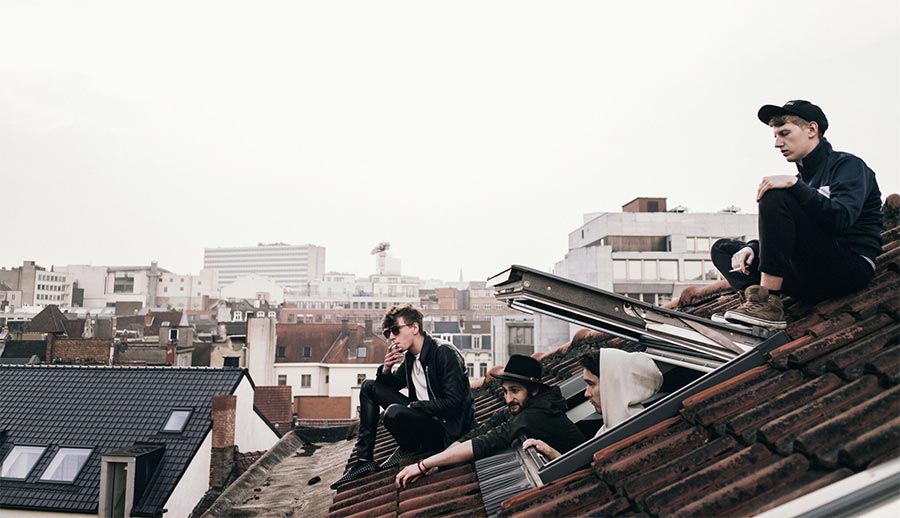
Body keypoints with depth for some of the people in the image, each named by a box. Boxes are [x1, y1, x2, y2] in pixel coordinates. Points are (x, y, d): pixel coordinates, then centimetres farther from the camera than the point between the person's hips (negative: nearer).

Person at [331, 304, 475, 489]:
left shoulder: (445, 352, -18)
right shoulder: (409, 357, 7)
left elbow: (453, 402, -24)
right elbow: (392, 383, 21)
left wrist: (412, 406, -17)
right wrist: (386, 369, -2)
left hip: (446, 429, -9)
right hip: (422, 417, 9)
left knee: (394, 412, -35)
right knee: (369, 387, 8)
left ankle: (409, 448, -1)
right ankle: (364, 459, 6)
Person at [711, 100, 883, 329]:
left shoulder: (848, 165, 0)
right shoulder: (802, 178, 22)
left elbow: (842, 219, -21)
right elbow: (777, 236, 17)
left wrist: (795, 184, -23)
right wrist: (750, 248, -4)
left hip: (851, 268, -8)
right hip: (814, 281, 8)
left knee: (775, 197, -24)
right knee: (723, 249, 4)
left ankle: (768, 301, -29)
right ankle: (758, 304, -26)